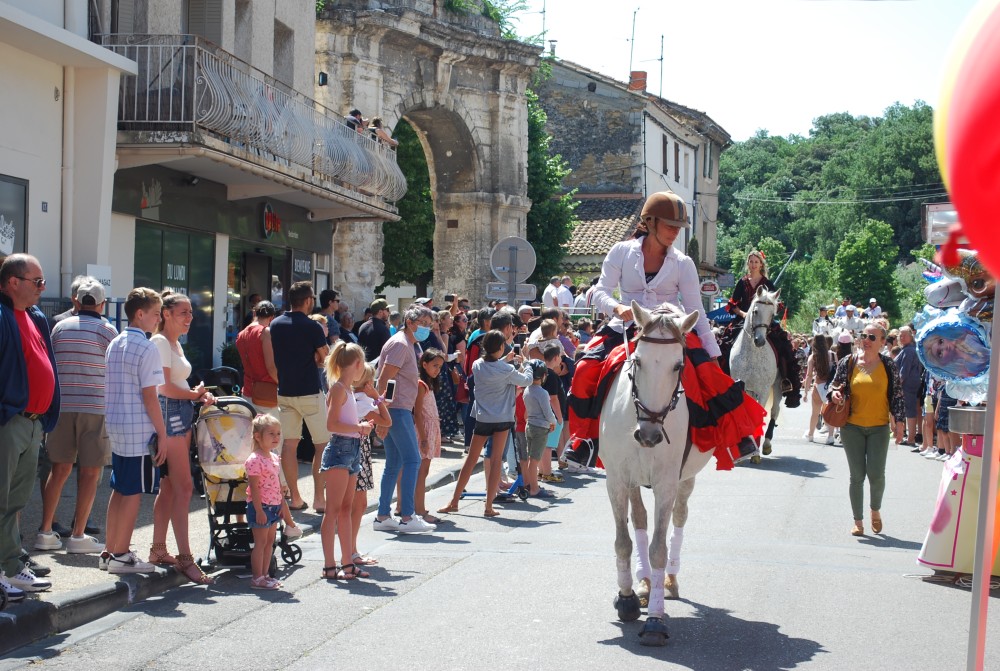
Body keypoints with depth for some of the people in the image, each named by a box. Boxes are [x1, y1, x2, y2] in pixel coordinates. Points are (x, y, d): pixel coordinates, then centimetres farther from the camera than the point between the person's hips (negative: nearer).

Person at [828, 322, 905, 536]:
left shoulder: (889, 365, 1)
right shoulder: (848, 363, 1)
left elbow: (897, 394, 5)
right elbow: (835, 385, 12)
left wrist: (899, 422, 0)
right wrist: (834, 393, -11)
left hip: (879, 428, 0)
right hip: (852, 427, 1)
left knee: (876, 474, -7)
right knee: (857, 475, 1)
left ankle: (876, 510, 23)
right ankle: (858, 521, 13)